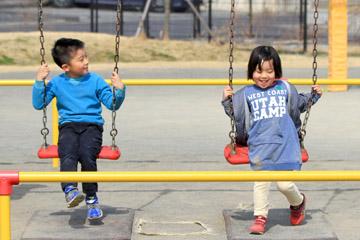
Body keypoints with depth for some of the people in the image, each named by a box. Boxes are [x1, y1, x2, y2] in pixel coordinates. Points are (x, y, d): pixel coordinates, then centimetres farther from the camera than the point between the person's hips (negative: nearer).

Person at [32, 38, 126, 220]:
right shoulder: (57, 83, 10)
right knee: (68, 154, -31)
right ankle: (70, 190, -46)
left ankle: (91, 199, -20)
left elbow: (112, 104, 11)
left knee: (86, 154, -28)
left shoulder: (95, 81, 9)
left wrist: (119, 90, -7)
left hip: (92, 125, -1)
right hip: (68, 126, 1)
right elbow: (38, 104, 9)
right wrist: (39, 82, 0)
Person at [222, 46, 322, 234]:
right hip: (260, 146, 0)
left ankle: (298, 202, 27)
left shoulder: (285, 88, 9)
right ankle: (260, 217, 8)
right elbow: (235, 114, 12)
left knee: (285, 183, -4)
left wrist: (314, 95, 17)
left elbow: (300, 104, 27)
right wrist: (227, 100, -1)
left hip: (285, 144, 0)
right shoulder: (246, 94, 6)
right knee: (260, 182, -5)